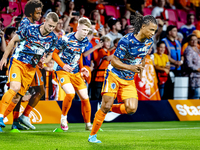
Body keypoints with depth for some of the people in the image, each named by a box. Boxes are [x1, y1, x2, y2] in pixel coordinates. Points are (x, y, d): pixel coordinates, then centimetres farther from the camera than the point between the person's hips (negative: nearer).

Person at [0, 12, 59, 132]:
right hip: (18, 62, -4)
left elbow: (49, 54, 16)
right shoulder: (30, 29, -11)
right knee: (15, 87, -25)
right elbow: (13, 40, 0)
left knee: (17, 96, 1)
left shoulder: (53, 38, 0)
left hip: (31, 68, 4)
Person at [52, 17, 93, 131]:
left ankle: (88, 124, 18)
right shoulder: (65, 39, -16)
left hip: (76, 72, 5)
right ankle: (63, 117, -2)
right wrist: (63, 65, -18)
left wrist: (82, 68, 7)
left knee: (85, 98, 1)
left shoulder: (86, 42, 2)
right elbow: (54, 53, -6)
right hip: (63, 71, -5)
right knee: (70, 93, -27)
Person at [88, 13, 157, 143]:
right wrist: (130, 67, -29)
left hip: (129, 79, 6)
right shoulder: (127, 40, -22)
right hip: (114, 75, -6)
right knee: (106, 106, -8)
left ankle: (110, 108, 20)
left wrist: (140, 69, 10)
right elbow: (114, 60, -17)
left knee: (131, 109, -10)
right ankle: (92, 136, 8)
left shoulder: (149, 41, -1)